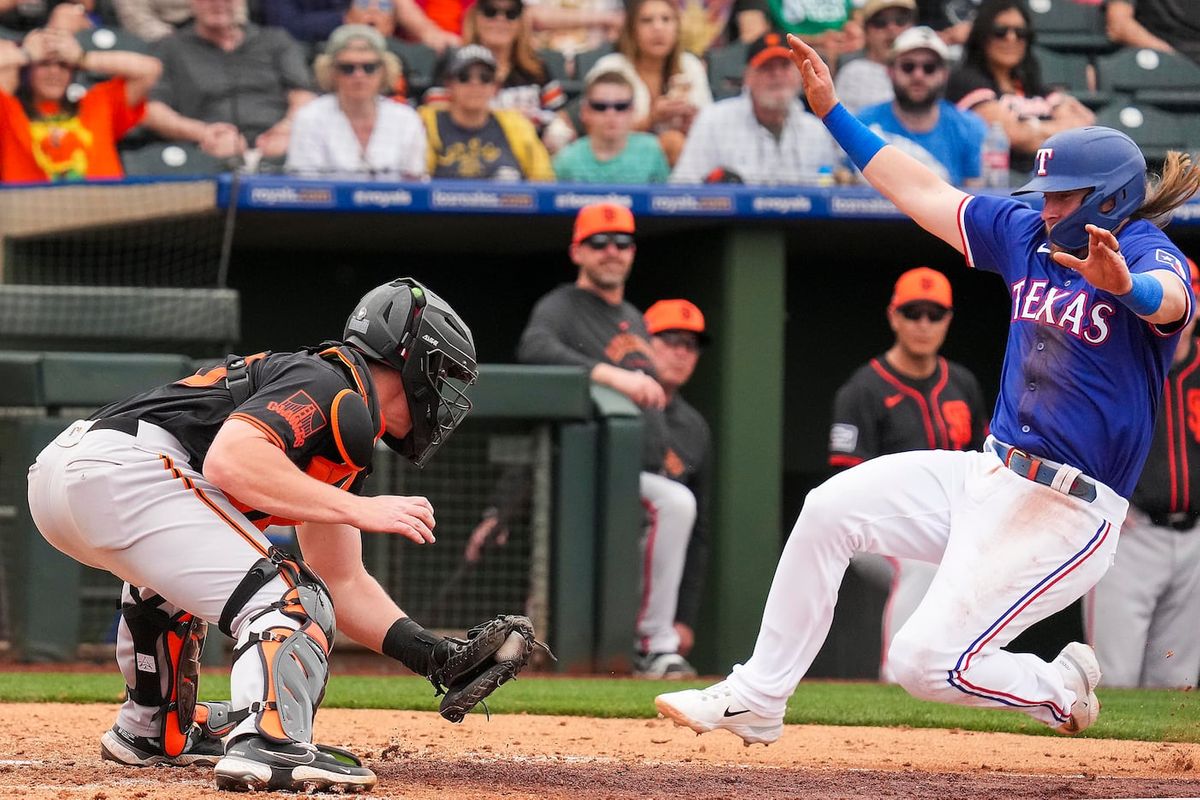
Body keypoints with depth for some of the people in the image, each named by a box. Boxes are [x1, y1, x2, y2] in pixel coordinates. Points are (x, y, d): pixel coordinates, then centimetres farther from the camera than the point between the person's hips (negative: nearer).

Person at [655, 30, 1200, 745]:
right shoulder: (1028, 234, 8)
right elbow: (923, 191, 16)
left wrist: (1125, 285, -64)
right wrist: (834, 111, 13)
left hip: (1066, 515, -8)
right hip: (990, 474, 8)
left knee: (925, 661, -11)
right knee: (830, 510, -2)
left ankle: (1060, 690, 16)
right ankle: (756, 701, 6)